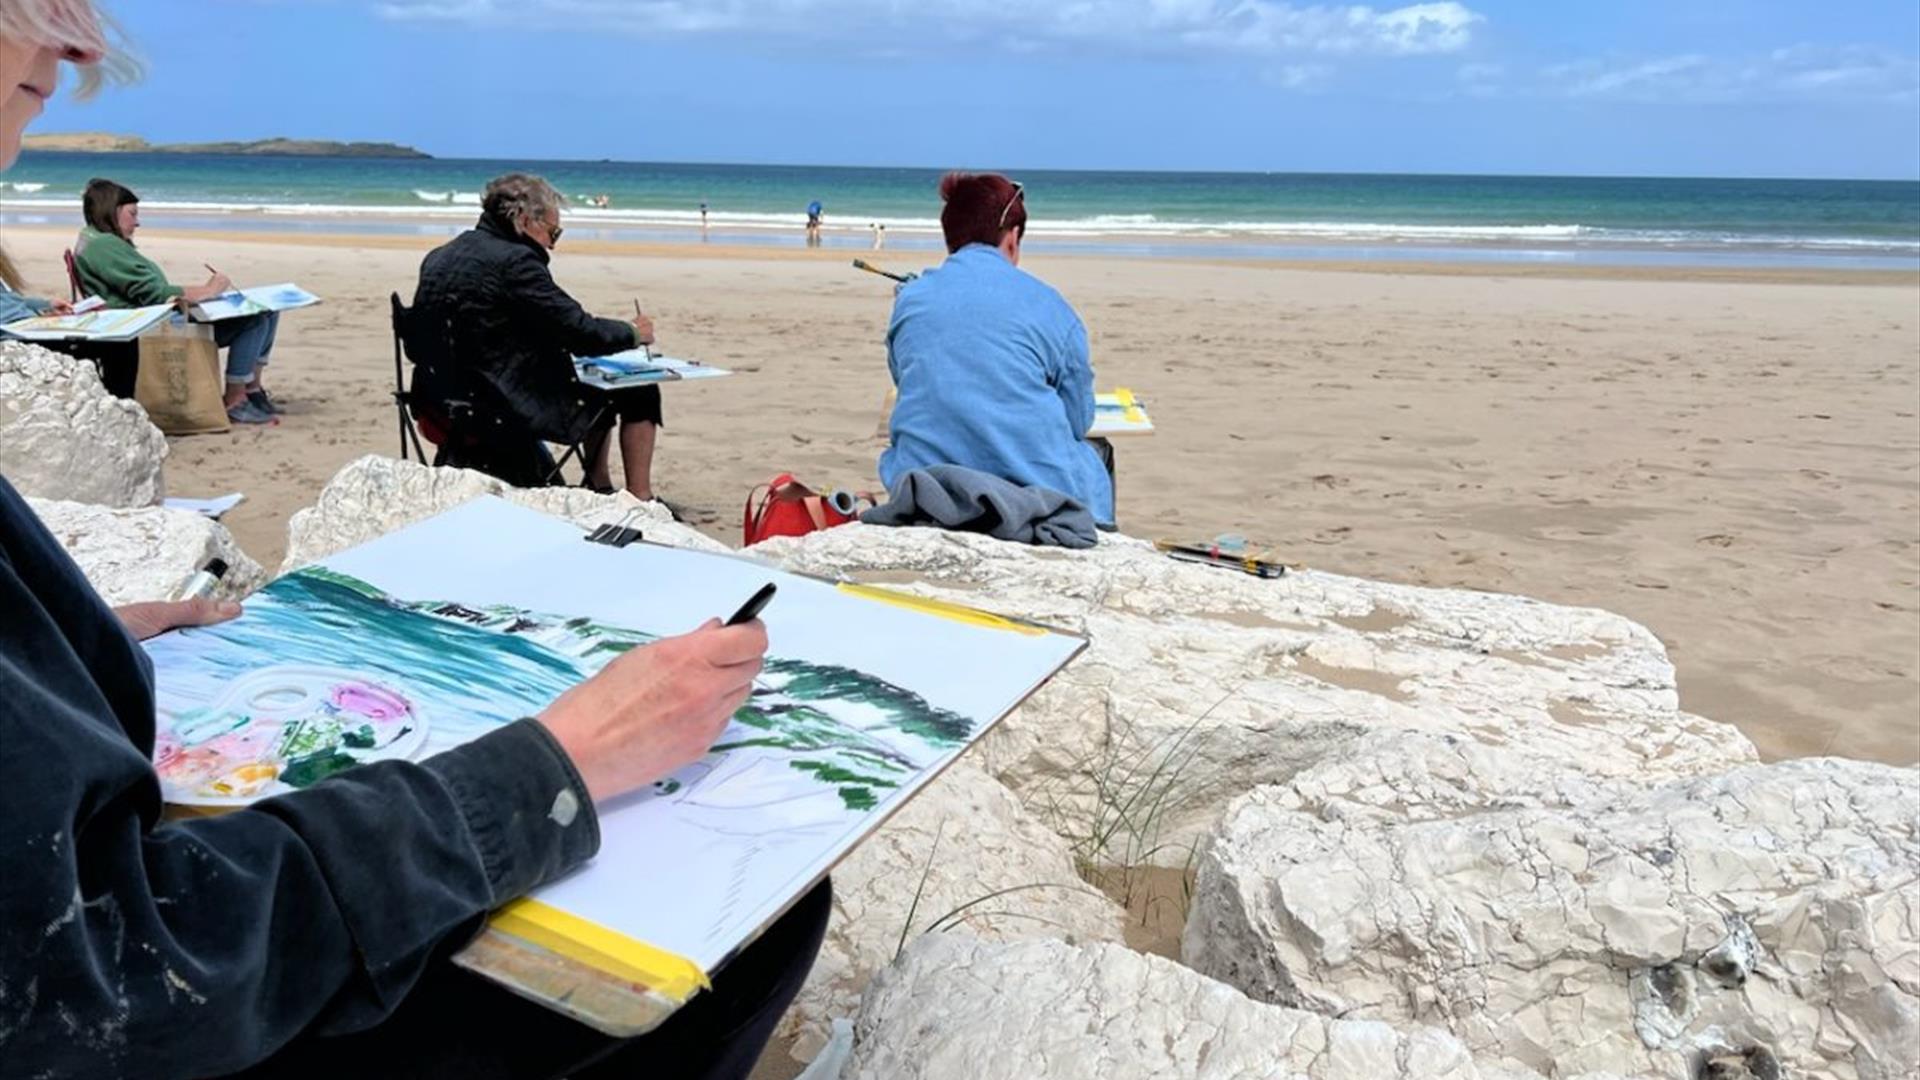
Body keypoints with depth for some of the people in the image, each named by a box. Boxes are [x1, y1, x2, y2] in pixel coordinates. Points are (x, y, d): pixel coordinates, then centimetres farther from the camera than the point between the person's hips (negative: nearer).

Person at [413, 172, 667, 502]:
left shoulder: (437, 258, 6)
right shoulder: (514, 261, -21)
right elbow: (582, 333, -19)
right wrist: (635, 333, -1)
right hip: (518, 408, -9)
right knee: (640, 392, 5)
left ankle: (599, 488, 37)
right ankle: (640, 500, 8)